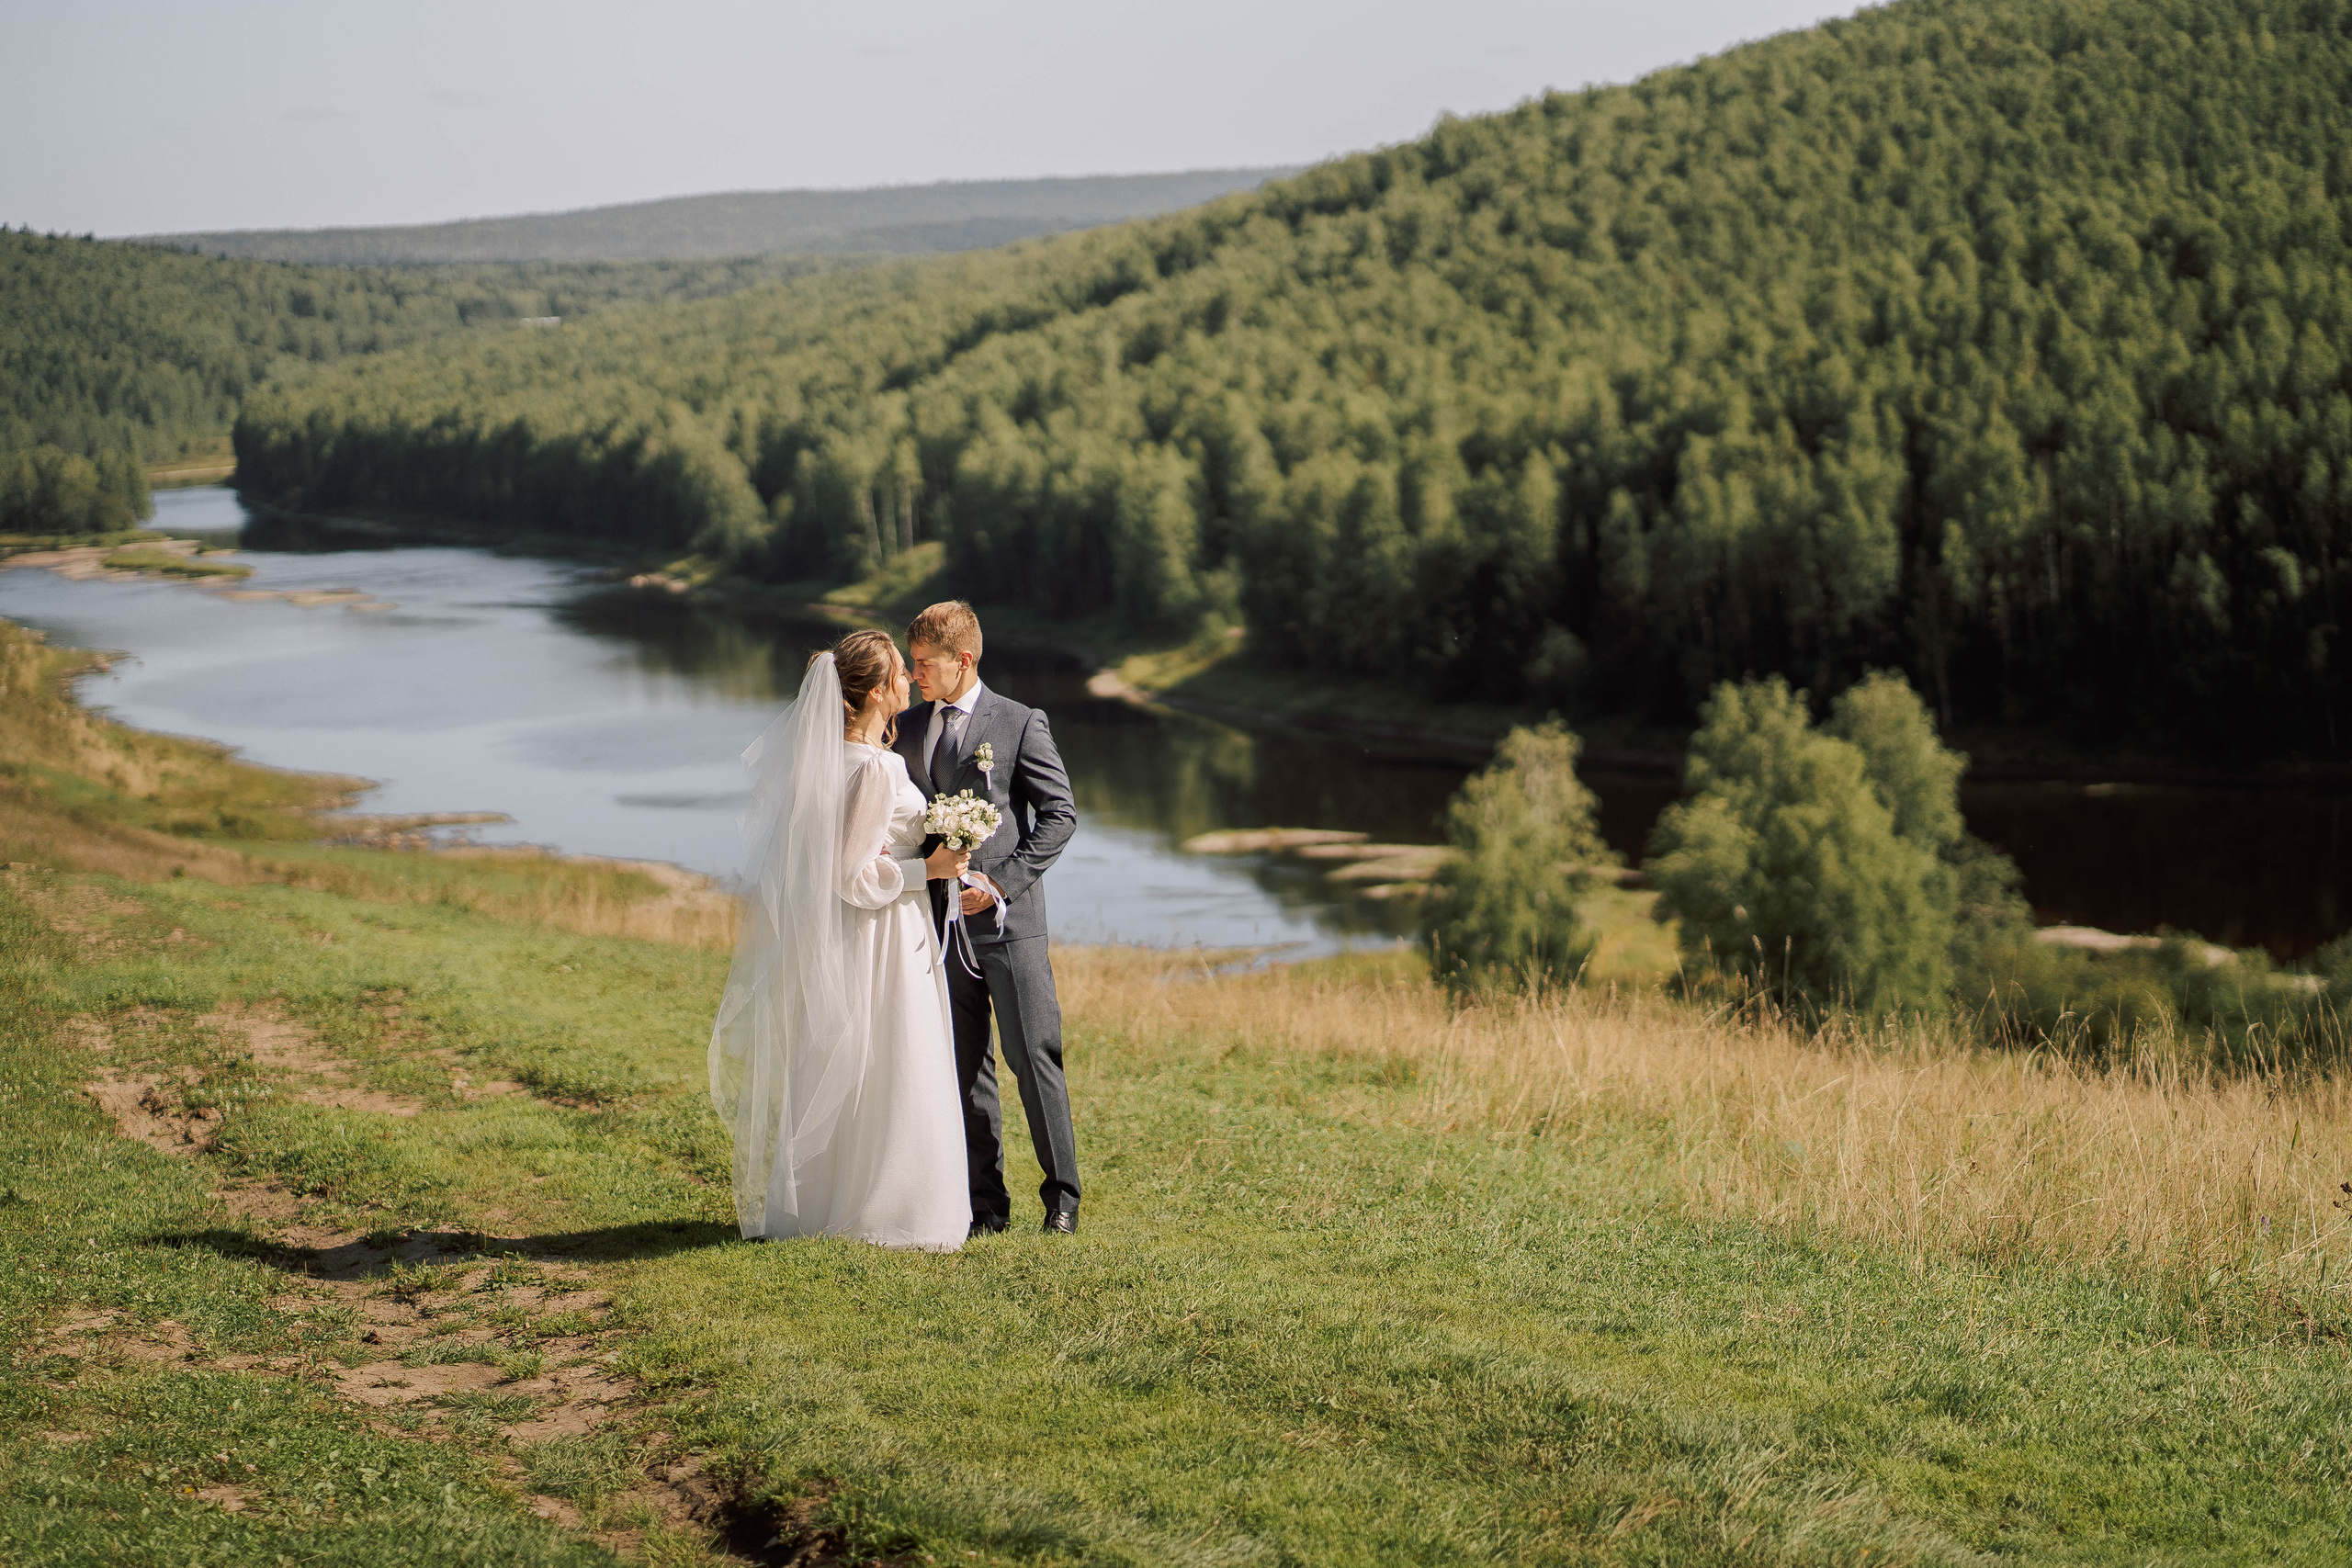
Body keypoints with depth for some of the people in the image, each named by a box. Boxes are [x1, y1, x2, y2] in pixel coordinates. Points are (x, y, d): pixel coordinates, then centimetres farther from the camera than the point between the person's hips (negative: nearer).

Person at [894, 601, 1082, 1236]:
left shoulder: (1020, 724, -2)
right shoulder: (907, 730, 12)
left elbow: (1061, 814, -4)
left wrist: (1001, 882, -13)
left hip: (1008, 920, -4)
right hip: (942, 923, 5)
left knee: (1034, 1059, -2)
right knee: (964, 1069, 6)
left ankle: (1062, 1196, 7)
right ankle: (987, 1202, 13)